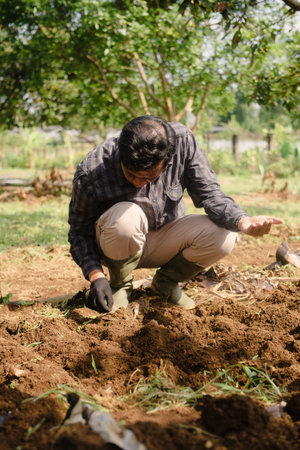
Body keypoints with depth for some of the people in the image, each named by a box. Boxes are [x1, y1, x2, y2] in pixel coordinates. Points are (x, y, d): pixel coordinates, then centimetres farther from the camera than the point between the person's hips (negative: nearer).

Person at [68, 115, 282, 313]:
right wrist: (96, 276, -28)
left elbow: (209, 193, -18)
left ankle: (166, 280, 6)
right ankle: (120, 285, -5)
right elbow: (80, 230, -14)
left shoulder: (182, 140, -23)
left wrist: (243, 221, -37)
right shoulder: (90, 173, -27)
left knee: (223, 236, -24)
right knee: (126, 217, -38)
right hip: (118, 246, -3)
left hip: (163, 241, 3)